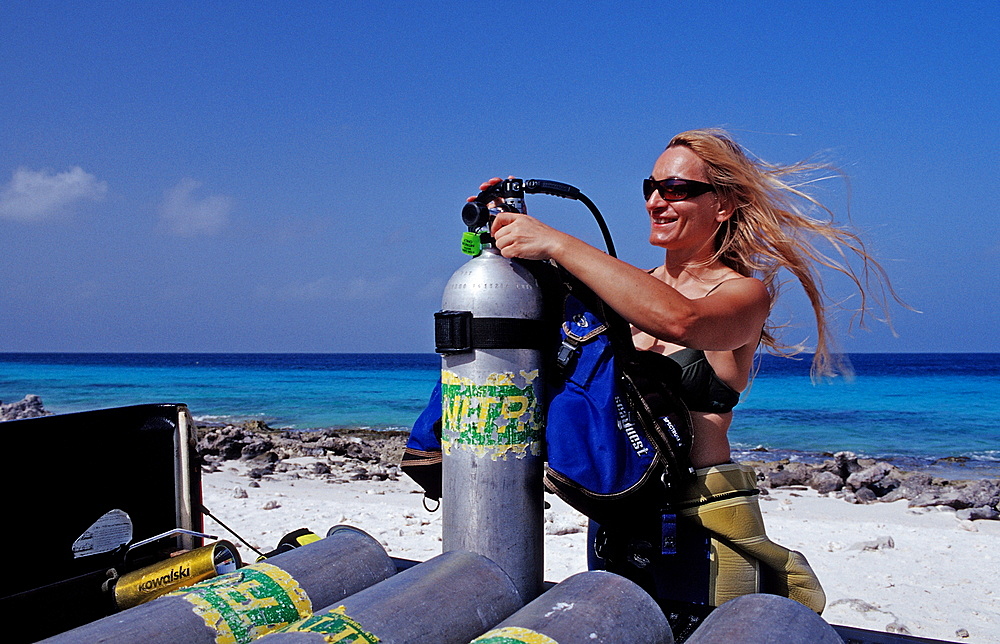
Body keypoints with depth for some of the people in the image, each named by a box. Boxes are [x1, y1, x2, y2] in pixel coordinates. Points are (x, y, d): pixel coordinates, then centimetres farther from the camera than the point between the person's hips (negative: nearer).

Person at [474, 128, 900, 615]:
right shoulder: (629, 287, 8)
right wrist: (503, 227, -15)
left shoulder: (745, 293, -7)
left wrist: (556, 243, -29)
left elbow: (678, 319, -29)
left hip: (703, 521, -5)